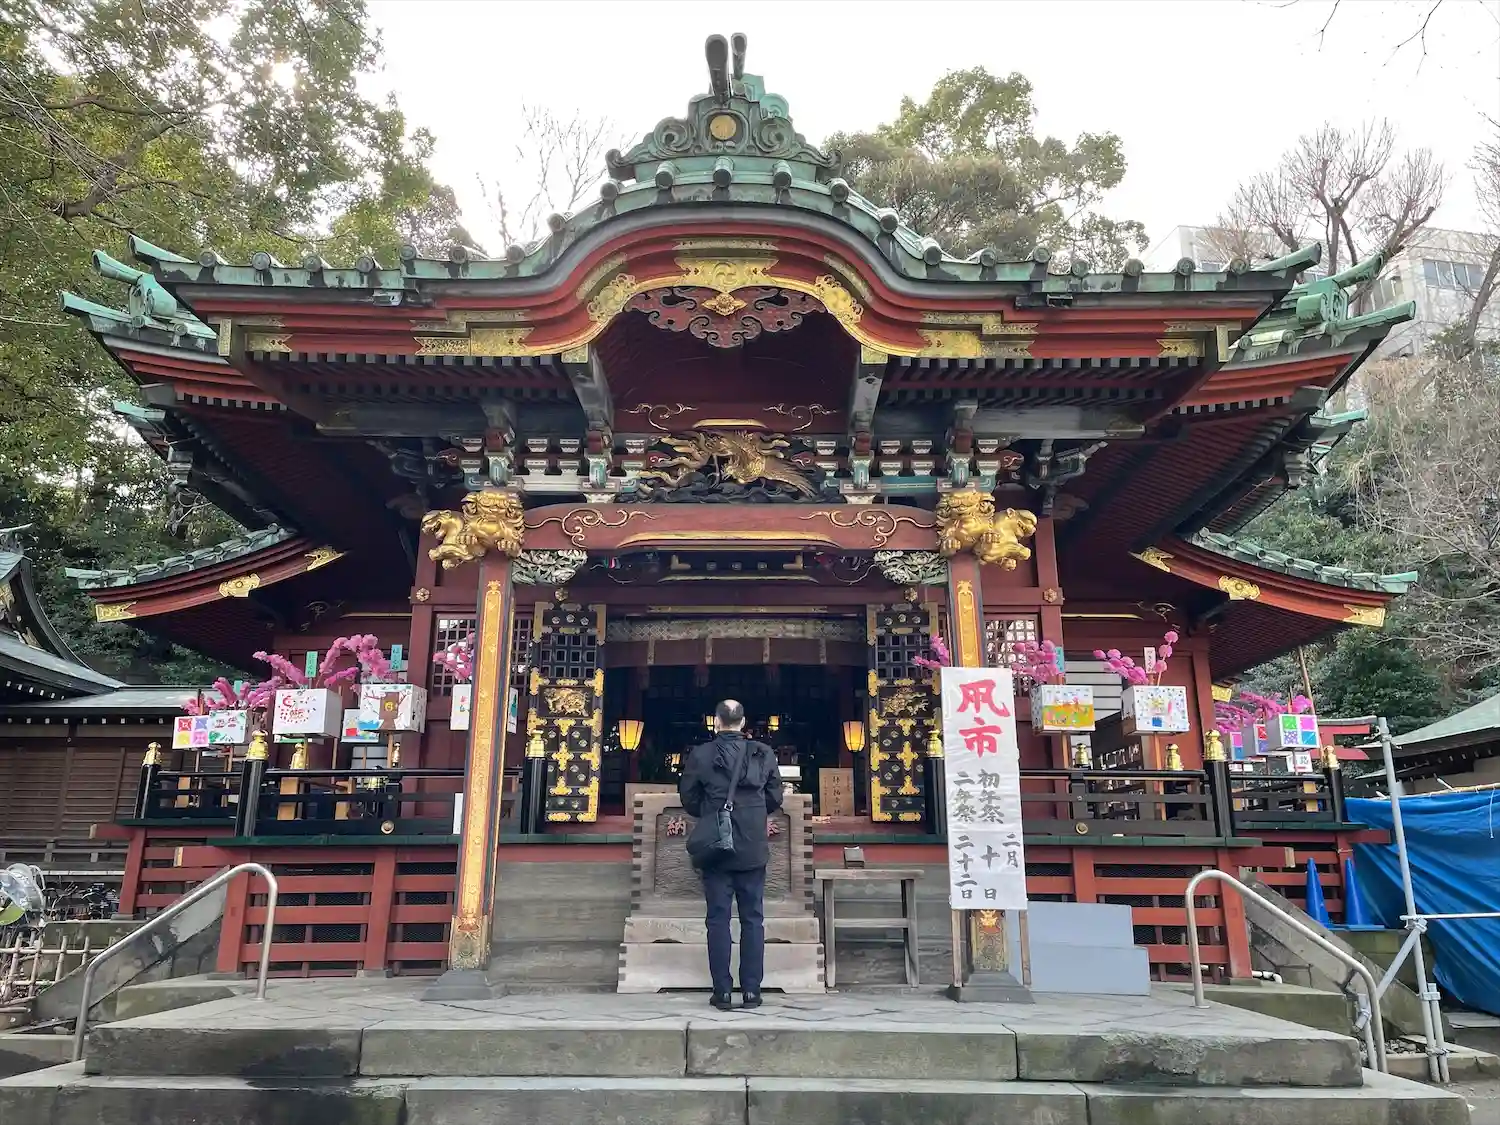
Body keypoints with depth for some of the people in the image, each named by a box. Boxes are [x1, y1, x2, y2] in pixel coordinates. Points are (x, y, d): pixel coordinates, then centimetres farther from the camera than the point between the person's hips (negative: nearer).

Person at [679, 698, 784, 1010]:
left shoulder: (701, 755, -8)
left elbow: (688, 800, 0)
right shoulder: (764, 754, -2)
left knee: (718, 920, 5)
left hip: (715, 848, -1)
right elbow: (774, 799, 5)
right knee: (753, 919, 8)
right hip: (753, 850, 1)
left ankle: (723, 991, 7)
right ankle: (751, 990, 9)